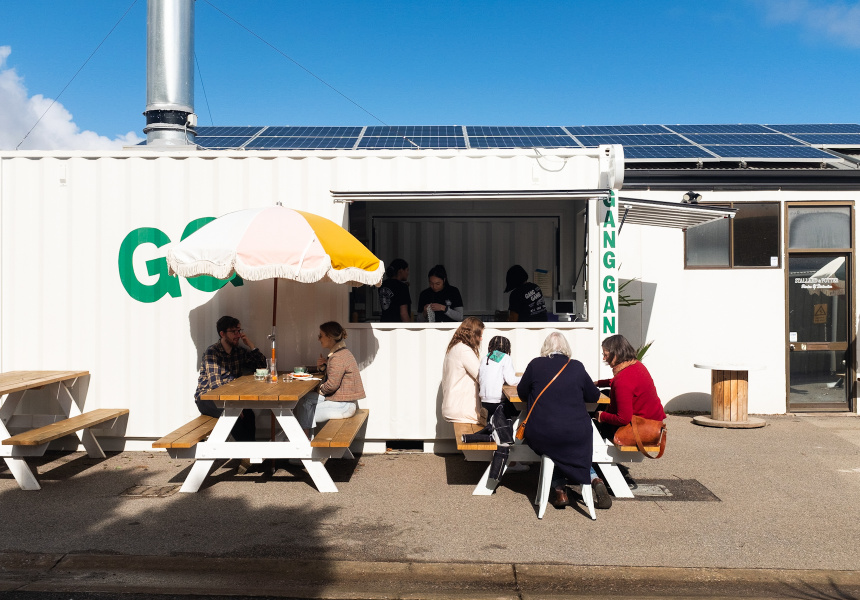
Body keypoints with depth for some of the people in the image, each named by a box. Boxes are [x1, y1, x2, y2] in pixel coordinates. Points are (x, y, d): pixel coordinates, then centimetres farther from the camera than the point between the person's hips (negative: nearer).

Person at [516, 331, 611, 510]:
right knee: (578, 454, 32)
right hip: (576, 433, 1)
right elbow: (594, 396, 12)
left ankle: (559, 489, 17)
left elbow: (522, 392, 12)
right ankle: (595, 480, 7)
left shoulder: (535, 365, 0)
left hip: (541, 435, -1)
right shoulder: (577, 367, 2)